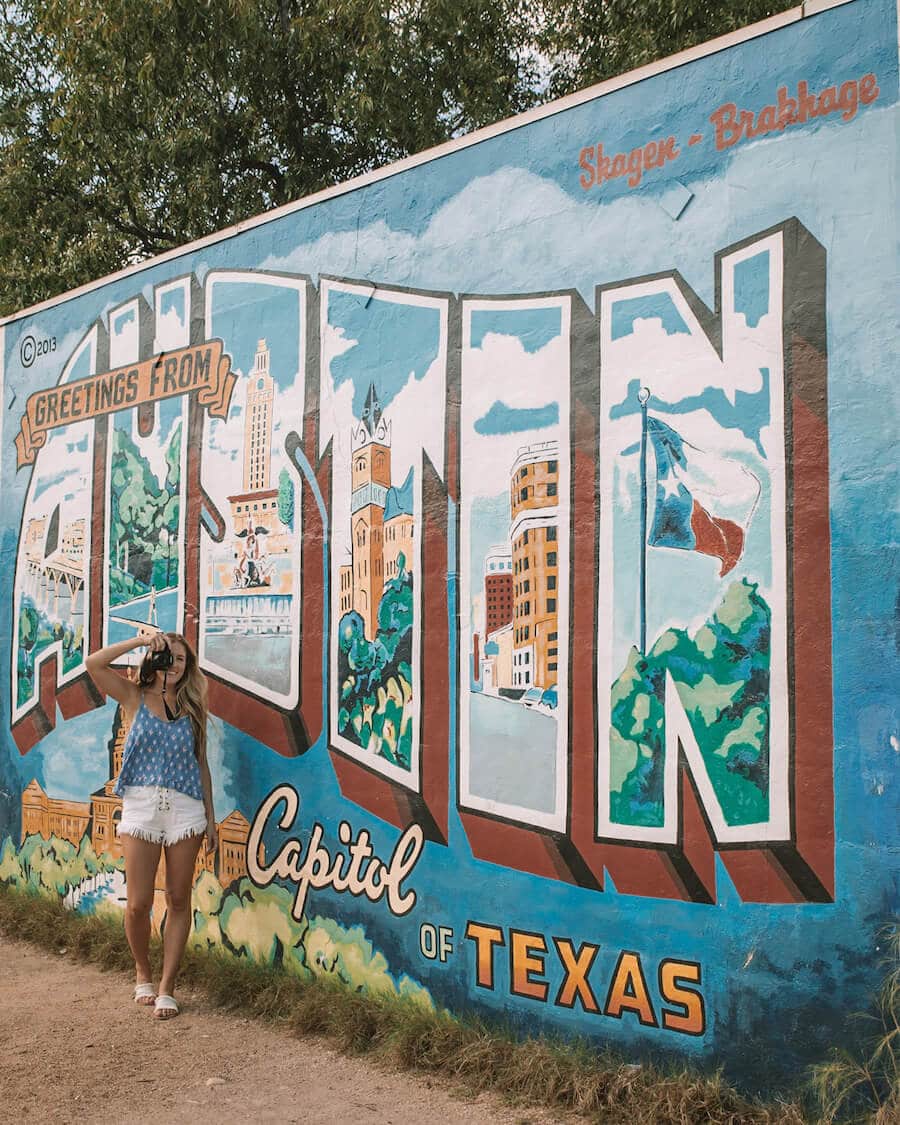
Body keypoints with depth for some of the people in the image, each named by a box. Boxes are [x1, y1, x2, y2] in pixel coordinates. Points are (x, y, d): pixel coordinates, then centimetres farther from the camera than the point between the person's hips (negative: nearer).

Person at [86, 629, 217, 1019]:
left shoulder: (192, 707, 10)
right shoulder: (135, 697, 5)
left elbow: (201, 763, 12)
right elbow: (94, 664, -10)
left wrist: (210, 817, 9)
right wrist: (141, 639, -13)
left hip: (185, 808, 2)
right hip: (141, 806, -1)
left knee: (178, 902, 3)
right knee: (138, 903, 0)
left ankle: (166, 987, 12)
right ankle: (142, 972, 26)